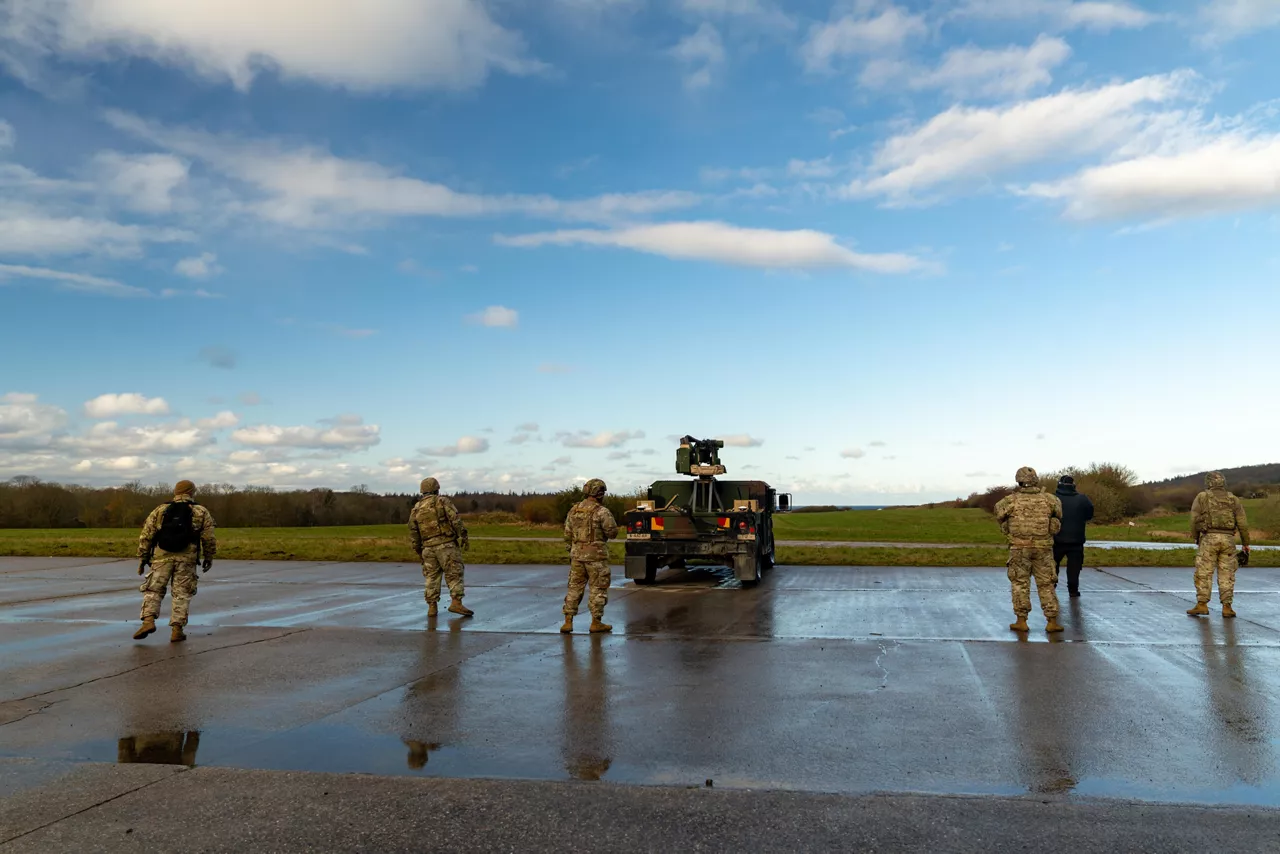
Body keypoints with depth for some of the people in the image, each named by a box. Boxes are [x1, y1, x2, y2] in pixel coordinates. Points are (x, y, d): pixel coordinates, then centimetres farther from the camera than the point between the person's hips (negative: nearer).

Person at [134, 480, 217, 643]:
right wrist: (209, 557, 14)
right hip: (187, 559, 0)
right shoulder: (201, 512, 7)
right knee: (181, 594, 6)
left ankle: (148, 621, -11)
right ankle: (176, 630, 1)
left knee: (153, 590, 10)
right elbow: (209, 539, 2)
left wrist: (142, 558, 13)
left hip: (162, 557, 1)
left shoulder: (160, 510, 10)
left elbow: (146, 536, 7)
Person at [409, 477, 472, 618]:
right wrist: (464, 537, -7)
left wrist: (419, 551, 19)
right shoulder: (442, 501, -1)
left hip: (428, 548, 4)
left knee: (432, 578, 11)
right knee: (455, 575, -3)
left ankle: (432, 607, 7)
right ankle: (456, 603, -14)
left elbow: (413, 533, 11)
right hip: (447, 545, -4)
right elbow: (456, 520, -11)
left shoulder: (415, 509, 12)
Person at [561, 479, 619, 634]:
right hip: (596, 555, -5)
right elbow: (612, 532, -10)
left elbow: (567, 535, 10)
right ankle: (596, 622, 9)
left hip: (577, 554, 5)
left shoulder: (574, 510, 7)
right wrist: (609, 520, 8)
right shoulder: (601, 512, -12)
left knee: (574, 588, 11)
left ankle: (568, 621, 9)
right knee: (598, 589, 5)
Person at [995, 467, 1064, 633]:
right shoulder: (1049, 499, -1)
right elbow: (1059, 512, 17)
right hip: (1043, 548, 1)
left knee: (1020, 583, 6)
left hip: (1020, 548, -1)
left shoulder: (1012, 500, -7)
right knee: (1046, 584, 9)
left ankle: (1021, 621, 5)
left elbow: (999, 511, 9)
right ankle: (1052, 622, 9)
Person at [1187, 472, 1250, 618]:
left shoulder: (1201, 497, 4)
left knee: (1204, 573, 0)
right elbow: (1242, 523, 6)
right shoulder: (1234, 500, 11)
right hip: (1228, 540, 2)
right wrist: (1245, 543, 13)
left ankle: (1201, 605, -5)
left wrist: (1196, 538, 9)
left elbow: (1195, 519, -2)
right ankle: (1227, 607, 4)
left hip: (1208, 539, -2)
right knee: (1226, 575, 6)